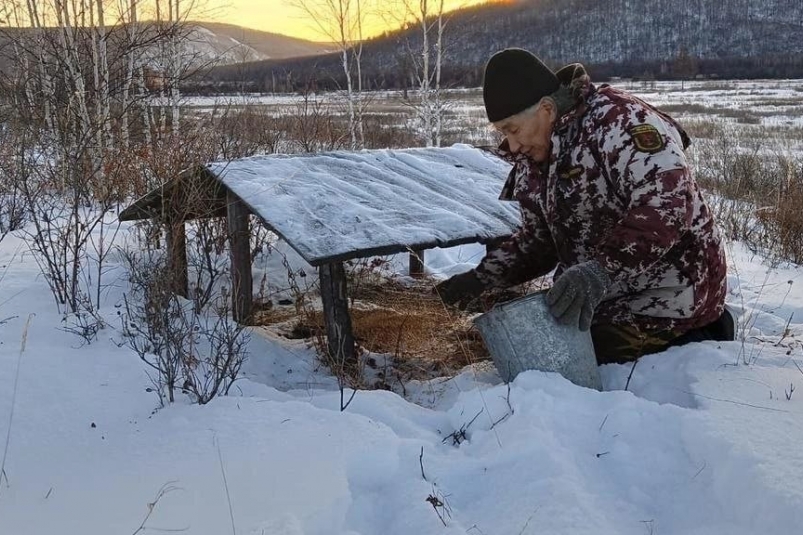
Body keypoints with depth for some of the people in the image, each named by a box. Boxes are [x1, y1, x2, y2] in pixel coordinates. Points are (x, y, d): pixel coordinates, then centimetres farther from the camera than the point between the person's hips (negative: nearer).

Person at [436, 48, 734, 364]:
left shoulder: (617, 119, -21)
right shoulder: (534, 159, 5)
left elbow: (668, 202, -32)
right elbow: (538, 240, 14)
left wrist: (600, 270, -40)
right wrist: (482, 278, 1)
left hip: (665, 297, -9)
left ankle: (694, 346, 5)